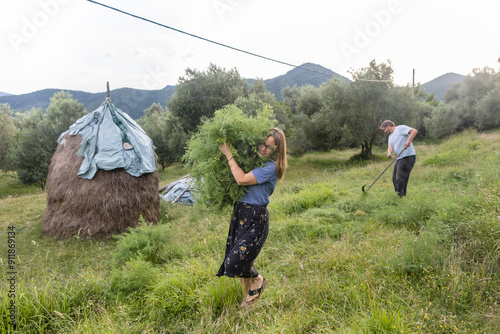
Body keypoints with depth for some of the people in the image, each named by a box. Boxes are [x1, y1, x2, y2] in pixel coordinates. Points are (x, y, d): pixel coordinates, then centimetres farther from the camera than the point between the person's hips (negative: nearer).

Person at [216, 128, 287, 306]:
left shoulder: (271, 167, -13)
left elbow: (242, 179, -22)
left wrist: (228, 154, -15)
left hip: (256, 219, -7)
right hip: (239, 214, 7)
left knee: (236, 261, -11)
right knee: (241, 261, 13)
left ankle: (258, 280, 22)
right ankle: (248, 297, 36)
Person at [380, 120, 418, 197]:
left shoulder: (400, 128, -2)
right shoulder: (390, 137, 22)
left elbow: (414, 131, -13)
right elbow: (390, 146, 6)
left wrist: (408, 141, -28)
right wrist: (389, 152, -17)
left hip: (408, 156, -9)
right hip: (399, 158, 9)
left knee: (401, 179, -12)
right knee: (395, 179, 11)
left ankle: (401, 196, -6)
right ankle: (398, 194, 21)